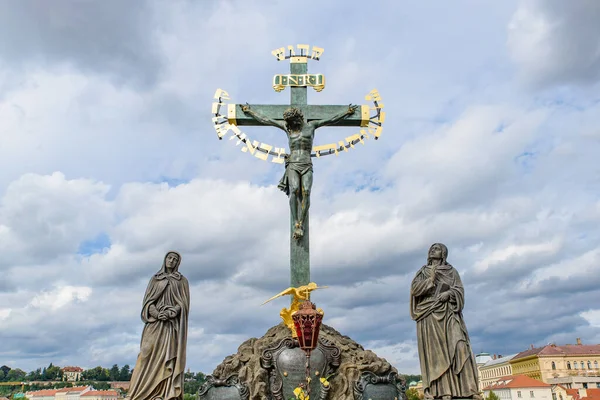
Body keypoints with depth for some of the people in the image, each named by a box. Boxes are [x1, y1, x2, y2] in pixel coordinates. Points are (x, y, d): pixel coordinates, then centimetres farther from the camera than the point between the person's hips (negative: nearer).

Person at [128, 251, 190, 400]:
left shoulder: (182, 280, 12)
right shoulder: (155, 279, 16)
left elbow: (184, 303, 2)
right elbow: (147, 301, 6)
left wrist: (171, 312, -17)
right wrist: (156, 313, -14)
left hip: (173, 325, -1)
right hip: (155, 324, 1)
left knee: (169, 358, -9)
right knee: (149, 356, -9)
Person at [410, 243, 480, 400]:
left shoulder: (451, 271, 18)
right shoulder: (423, 272, 18)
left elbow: (459, 289, 6)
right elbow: (414, 289, 3)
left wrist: (448, 293, -14)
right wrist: (431, 279, -8)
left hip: (448, 312, 0)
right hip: (428, 314, 0)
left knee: (458, 345, -16)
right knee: (434, 350, -9)